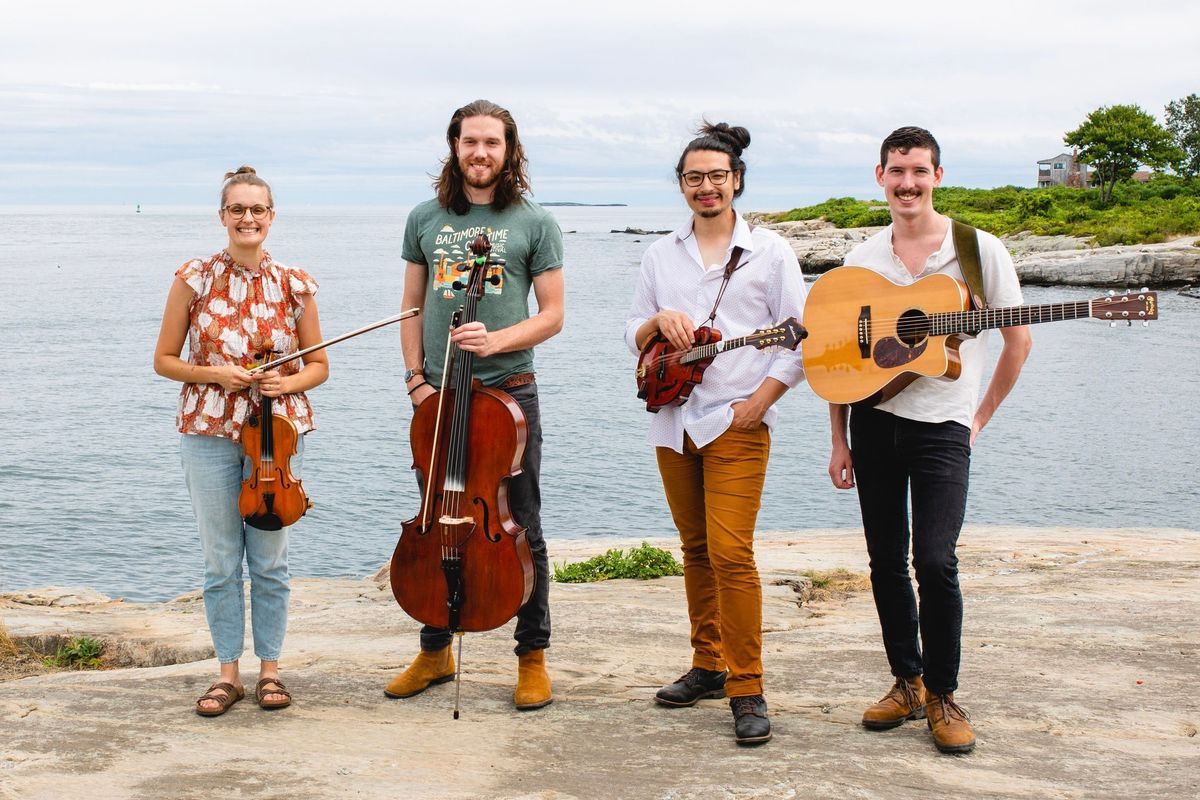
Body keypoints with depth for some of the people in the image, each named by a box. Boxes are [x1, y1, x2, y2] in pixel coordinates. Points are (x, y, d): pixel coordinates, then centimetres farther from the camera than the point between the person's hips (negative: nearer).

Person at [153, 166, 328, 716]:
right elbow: (164, 360, 3)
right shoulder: (194, 279, -2)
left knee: (270, 559, 7)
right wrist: (212, 374, -13)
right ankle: (228, 673, 18)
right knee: (220, 561, 6)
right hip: (209, 432, 0)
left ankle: (269, 669, 20)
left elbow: (318, 366, 8)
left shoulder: (294, 285, 1)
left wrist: (288, 382, -12)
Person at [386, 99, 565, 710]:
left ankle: (532, 658, 15)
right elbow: (412, 309, 13)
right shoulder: (425, 219, 8)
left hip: (508, 393, -3)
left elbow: (552, 314, -1)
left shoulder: (534, 223, 0)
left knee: (521, 531, 3)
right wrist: (416, 378, 1)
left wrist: (496, 340, -17)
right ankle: (434, 652, 26)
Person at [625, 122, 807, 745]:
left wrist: (758, 402, -11)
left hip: (737, 423, -5)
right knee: (695, 548, 12)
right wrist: (660, 320, -9)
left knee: (730, 552, -13)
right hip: (673, 422, 5)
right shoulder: (660, 255, 13)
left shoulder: (768, 251, 1)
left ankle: (746, 689, -7)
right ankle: (708, 665, 25)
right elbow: (634, 337, 13)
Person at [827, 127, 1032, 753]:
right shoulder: (862, 259, 7)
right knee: (886, 561, 7)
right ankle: (907, 683, 22)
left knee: (935, 562, -11)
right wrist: (839, 439, 9)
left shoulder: (979, 251, -3)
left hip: (941, 424, -4)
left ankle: (943, 696, 5)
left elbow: (1018, 339, 5)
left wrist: (980, 417, 3)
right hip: (873, 420, 4)